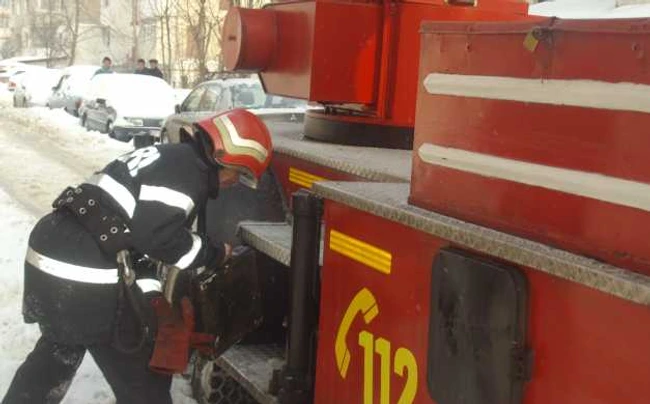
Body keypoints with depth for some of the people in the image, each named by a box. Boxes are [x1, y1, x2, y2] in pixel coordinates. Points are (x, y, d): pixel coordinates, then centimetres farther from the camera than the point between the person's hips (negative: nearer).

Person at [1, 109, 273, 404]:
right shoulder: (188, 169, -12)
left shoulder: (169, 158, 20)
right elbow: (156, 234, -20)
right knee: (143, 377, 6)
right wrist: (215, 254, -6)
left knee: (58, 351, 30)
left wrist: (150, 289, 20)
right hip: (84, 279, -10)